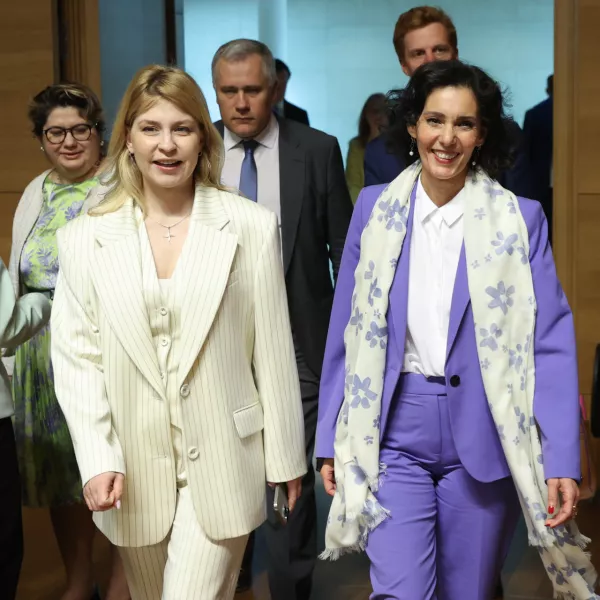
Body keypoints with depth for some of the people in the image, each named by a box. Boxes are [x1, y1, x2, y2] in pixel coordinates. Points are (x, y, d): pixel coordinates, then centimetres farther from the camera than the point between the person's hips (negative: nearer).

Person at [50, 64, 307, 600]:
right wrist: (97, 461, -9)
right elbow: (77, 358, 0)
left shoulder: (252, 226, -5)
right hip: (134, 473, 2)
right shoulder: (84, 238, -1)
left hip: (221, 462, -2)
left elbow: (273, 351, -1)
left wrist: (285, 456, 4)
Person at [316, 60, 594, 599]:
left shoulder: (519, 220, -4)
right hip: (394, 434, 1)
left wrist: (563, 461, -13)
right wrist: (332, 439, 4)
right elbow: (347, 332, 5)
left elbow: (551, 342, -6)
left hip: (483, 439, 0)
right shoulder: (375, 209, 2)